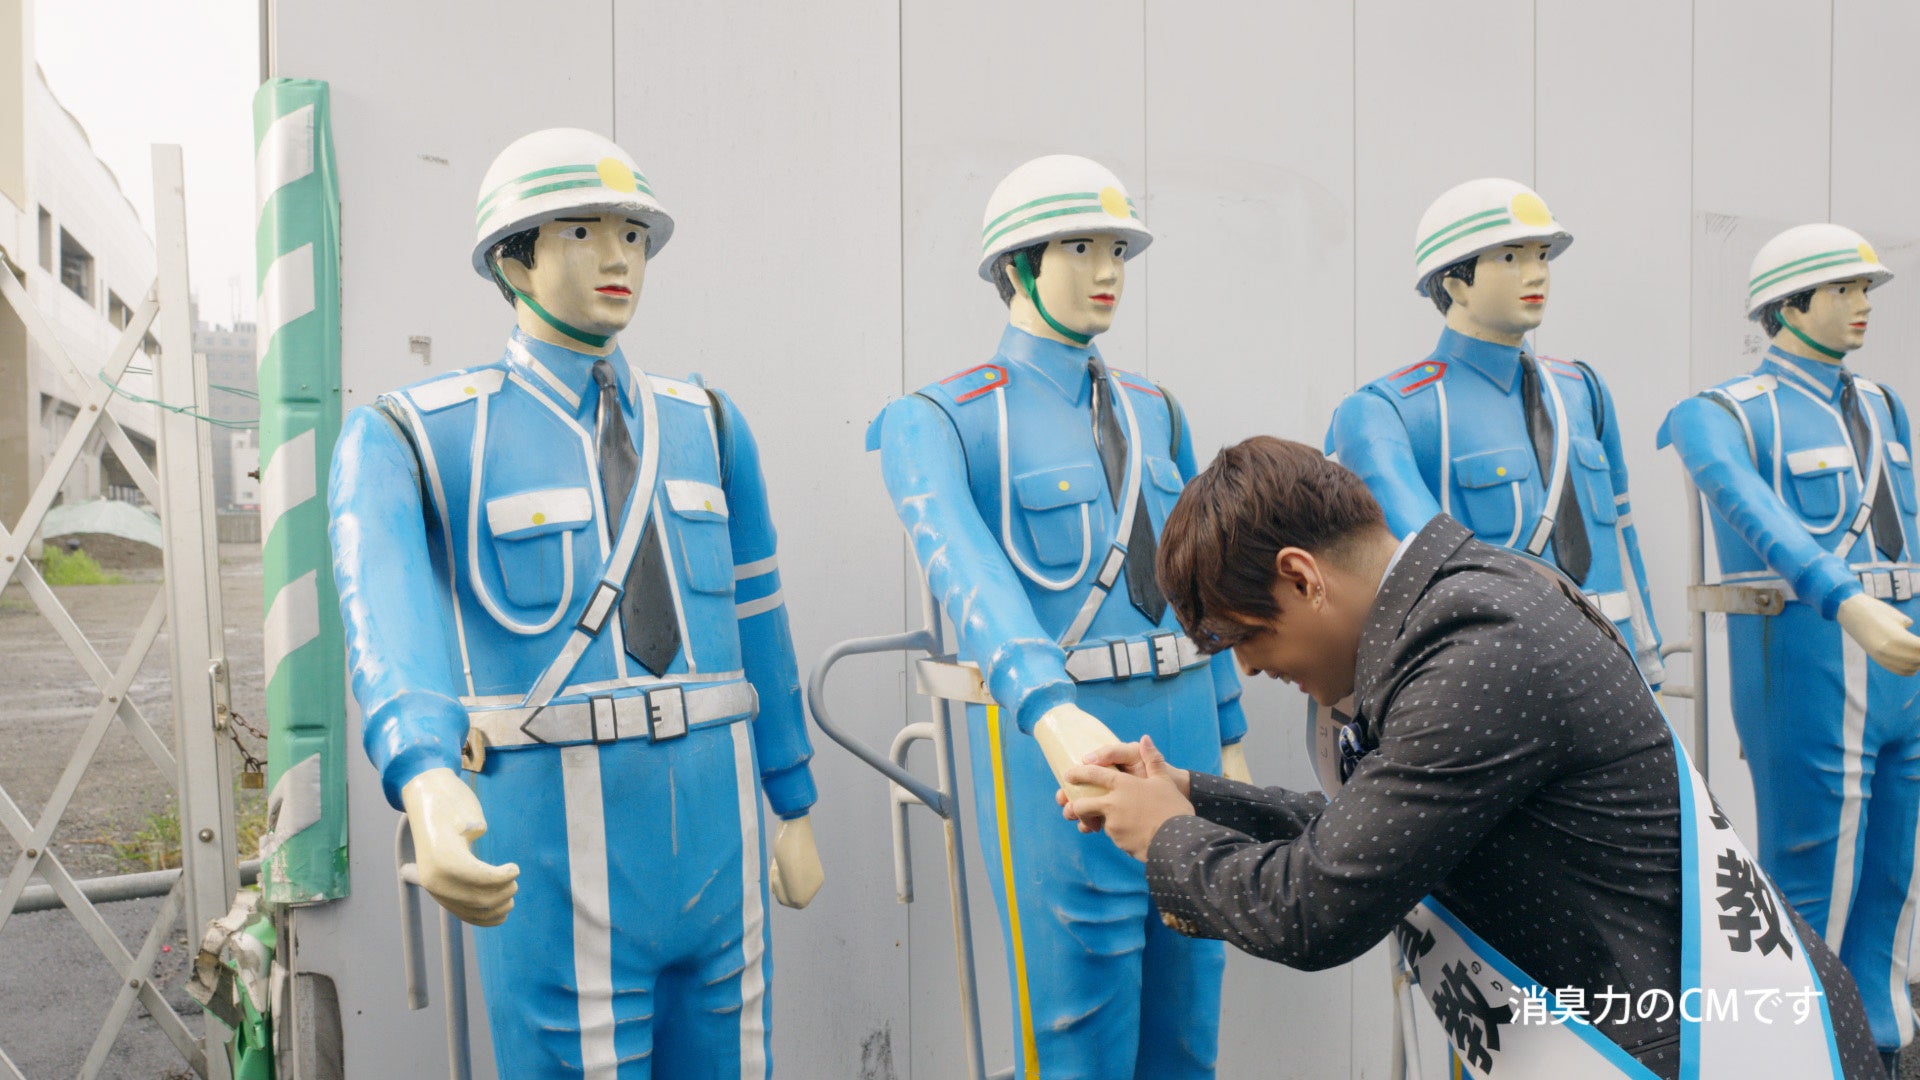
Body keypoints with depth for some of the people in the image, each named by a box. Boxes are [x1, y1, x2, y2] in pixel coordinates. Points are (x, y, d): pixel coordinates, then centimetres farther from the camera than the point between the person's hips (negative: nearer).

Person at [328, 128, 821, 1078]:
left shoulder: (706, 425, 10)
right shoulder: (409, 437, -3)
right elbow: (384, 622, -22)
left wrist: (795, 810, 16)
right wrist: (429, 788, -41)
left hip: (715, 835, 5)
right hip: (553, 859, -4)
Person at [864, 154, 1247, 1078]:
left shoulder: (1154, 414, 13)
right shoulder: (940, 422, -6)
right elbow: (969, 577, -24)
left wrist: (1230, 738, 16)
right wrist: (1053, 715, -39)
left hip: (1183, 726, 6)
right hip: (1054, 741, -6)